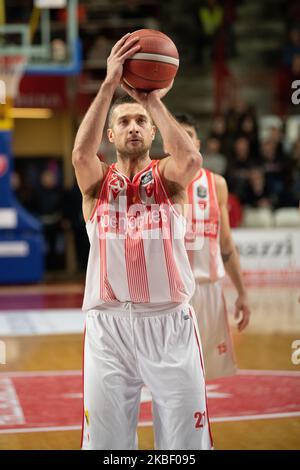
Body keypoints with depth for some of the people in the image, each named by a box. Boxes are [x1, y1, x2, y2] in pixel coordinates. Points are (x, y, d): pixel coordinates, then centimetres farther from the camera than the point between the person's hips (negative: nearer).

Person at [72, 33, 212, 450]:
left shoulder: (167, 176, 6)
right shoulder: (97, 181, 7)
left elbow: (191, 159, -18)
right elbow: (80, 154, -17)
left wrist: (153, 99, -15)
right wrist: (109, 84, -20)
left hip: (170, 322, 0)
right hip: (109, 323, 0)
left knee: (186, 438, 3)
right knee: (106, 440, 6)